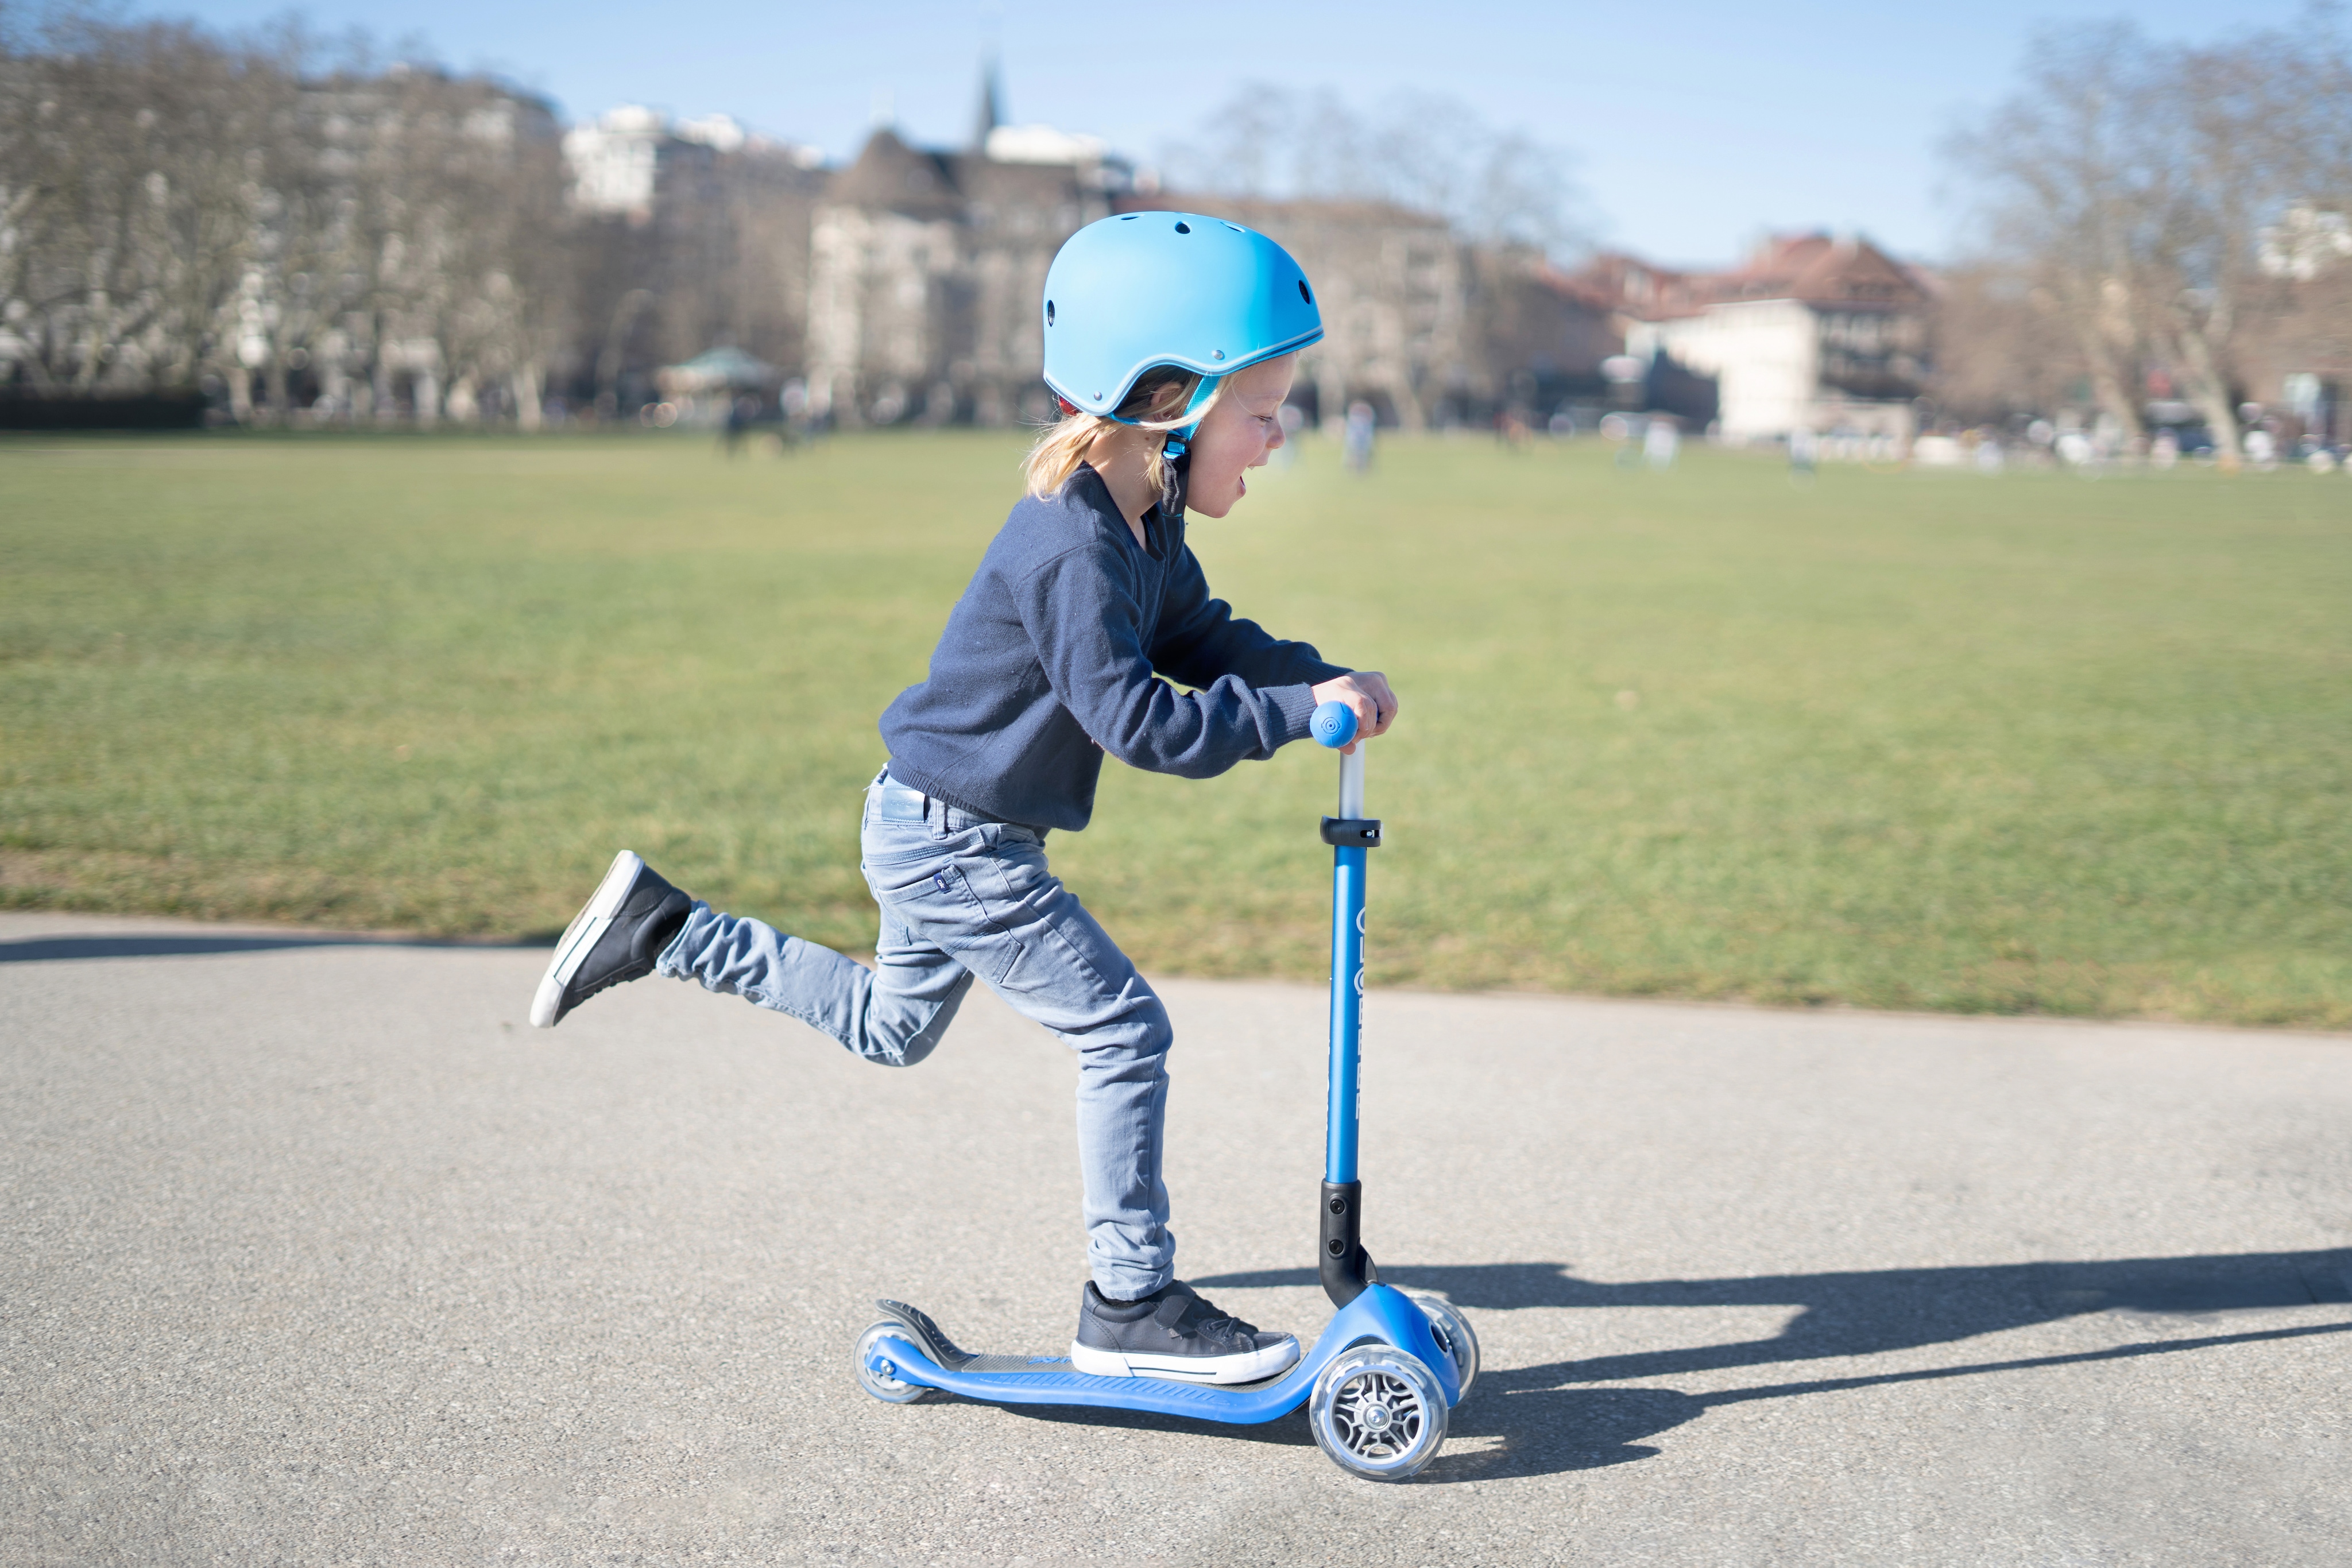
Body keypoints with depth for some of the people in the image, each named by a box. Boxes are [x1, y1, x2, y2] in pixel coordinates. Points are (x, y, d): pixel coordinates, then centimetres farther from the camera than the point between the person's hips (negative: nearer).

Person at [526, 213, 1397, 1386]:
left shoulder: (1144, 521, 2)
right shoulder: (1072, 551, -29)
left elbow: (1198, 635, 12)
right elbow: (1141, 723, -32)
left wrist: (1322, 678, -2)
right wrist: (1298, 709, -26)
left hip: (938, 837, 10)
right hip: (953, 841, -10)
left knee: (890, 1029, 27)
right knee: (1123, 1032, -7)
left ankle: (660, 929, 31)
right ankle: (1131, 1305, 3)